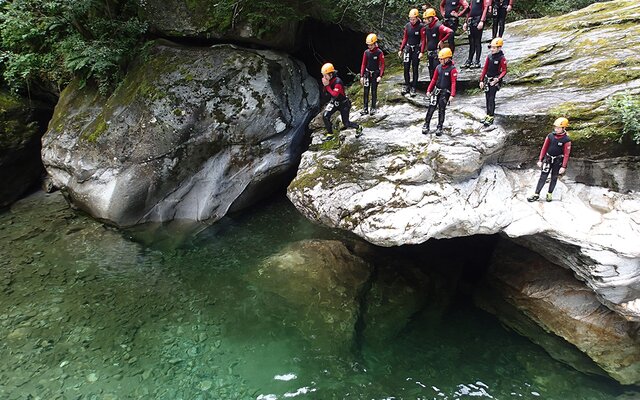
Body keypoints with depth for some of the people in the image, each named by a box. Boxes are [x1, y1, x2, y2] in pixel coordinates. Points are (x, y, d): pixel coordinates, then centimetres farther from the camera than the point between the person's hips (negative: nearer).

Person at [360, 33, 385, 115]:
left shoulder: (379, 52, -10)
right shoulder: (366, 52, 1)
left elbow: (382, 65, -8)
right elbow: (363, 64, 5)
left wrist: (380, 76, -16)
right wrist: (361, 76, 2)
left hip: (375, 74, -3)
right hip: (367, 74, 3)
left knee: (374, 91, 3)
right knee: (366, 92, 2)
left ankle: (373, 108, 13)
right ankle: (365, 108, 7)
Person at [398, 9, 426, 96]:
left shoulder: (421, 26, -9)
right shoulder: (407, 25, 4)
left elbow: (423, 40, -9)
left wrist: (422, 52, -16)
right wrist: (401, 49, 8)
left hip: (416, 49, -4)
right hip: (408, 48, 4)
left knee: (415, 69, 1)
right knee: (406, 68, 0)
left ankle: (413, 88, 7)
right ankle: (407, 85, 12)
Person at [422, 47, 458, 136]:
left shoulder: (452, 69, -10)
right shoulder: (439, 67, 6)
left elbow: (453, 83, -12)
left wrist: (452, 95, -19)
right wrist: (429, 90, 11)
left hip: (445, 92, -4)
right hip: (436, 90, 4)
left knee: (441, 110, 0)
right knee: (431, 108, -1)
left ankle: (439, 127, 9)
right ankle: (426, 125, 6)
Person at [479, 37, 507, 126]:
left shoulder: (502, 58, -12)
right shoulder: (489, 56, 4)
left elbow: (504, 71, -9)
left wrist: (498, 79, -23)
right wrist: (481, 80, 9)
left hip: (495, 81, -6)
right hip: (487, 80, 6)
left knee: (491, 98, -9)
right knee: (487, 98, 11)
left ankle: (491, 117, -4)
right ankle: (488, 115, 22)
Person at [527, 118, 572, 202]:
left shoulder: (566, 140, -14)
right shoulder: (550, 136, -6)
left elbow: (566, 154, -11)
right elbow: (544, 148, 1)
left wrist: (563, 167, -13)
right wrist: (540, 160, 0)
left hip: (558, 161, -2)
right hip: (548, 159, 2)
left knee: (554, 178, 10)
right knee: (543, 177, -1)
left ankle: (550, 194, 25)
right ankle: (536, 194, 1)